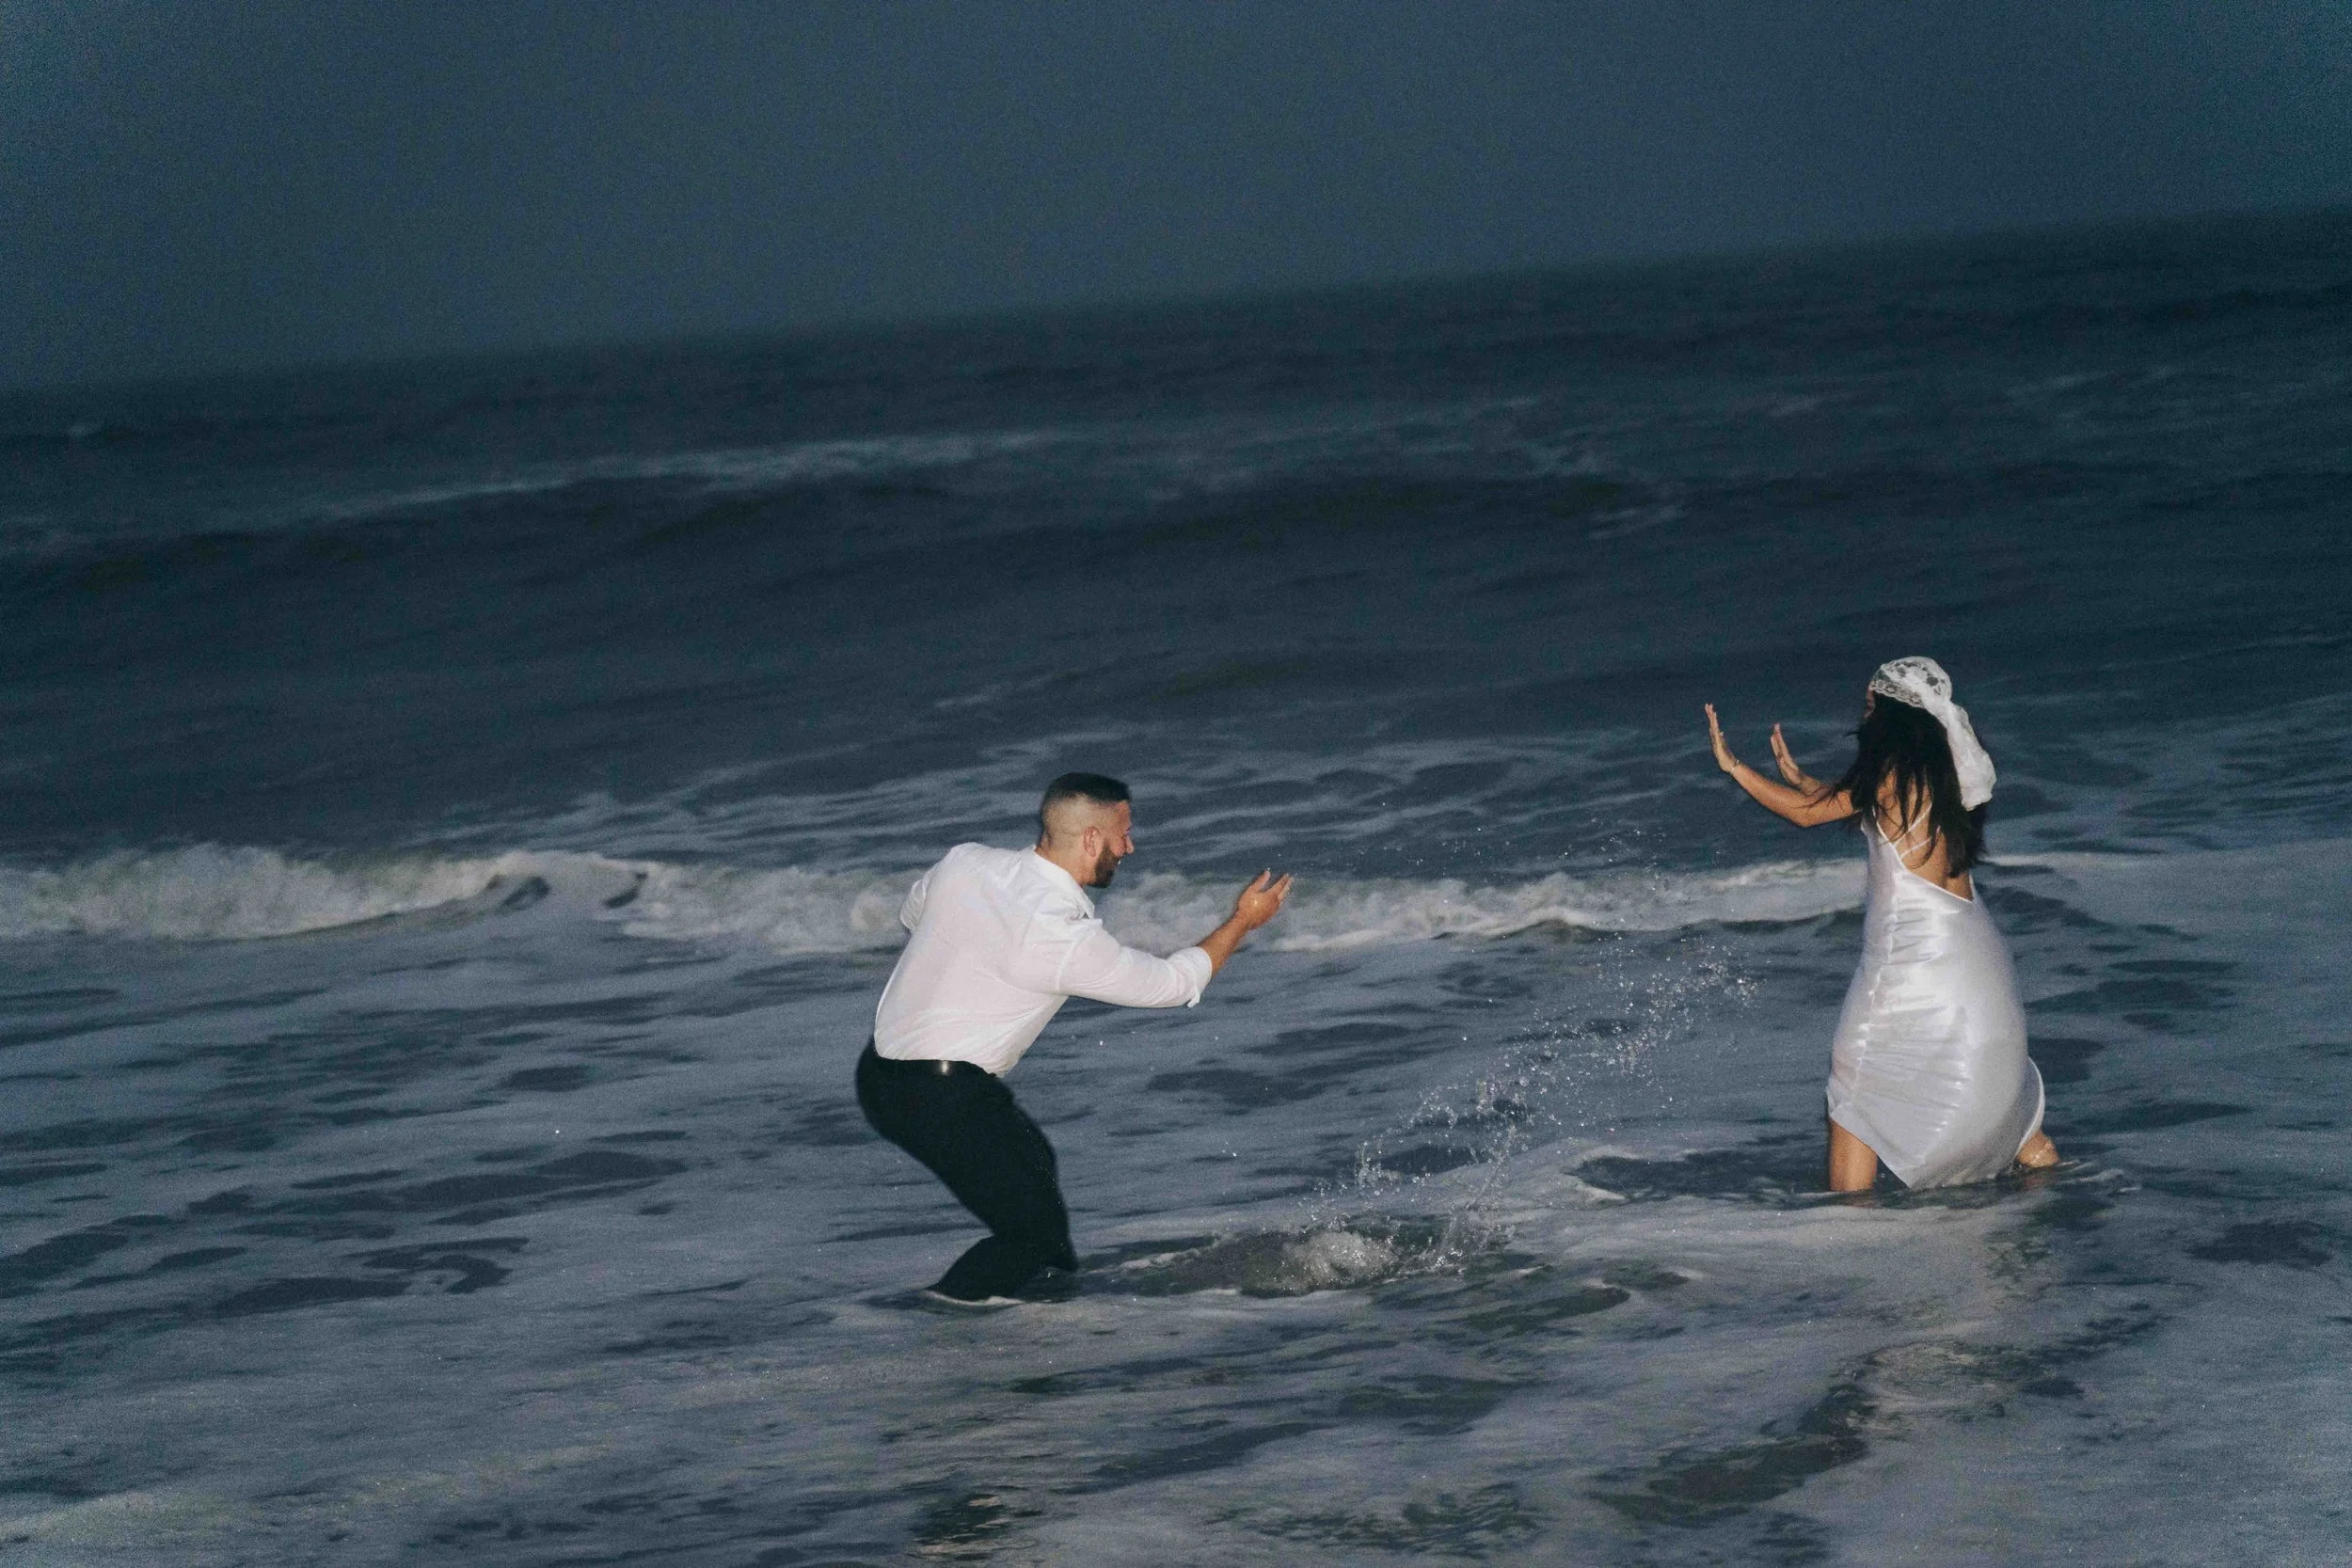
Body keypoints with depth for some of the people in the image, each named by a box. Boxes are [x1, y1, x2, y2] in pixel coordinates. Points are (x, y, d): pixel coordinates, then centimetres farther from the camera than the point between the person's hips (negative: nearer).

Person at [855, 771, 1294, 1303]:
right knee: (1035, 1231, 2)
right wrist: (1243, 922, 6)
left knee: (1031, 1161, 26)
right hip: (942, 1097, -9)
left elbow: (911, 914, 22)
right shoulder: (1066, 938, -20)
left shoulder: (966, 861, 0)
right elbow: (1169, 984, -7)